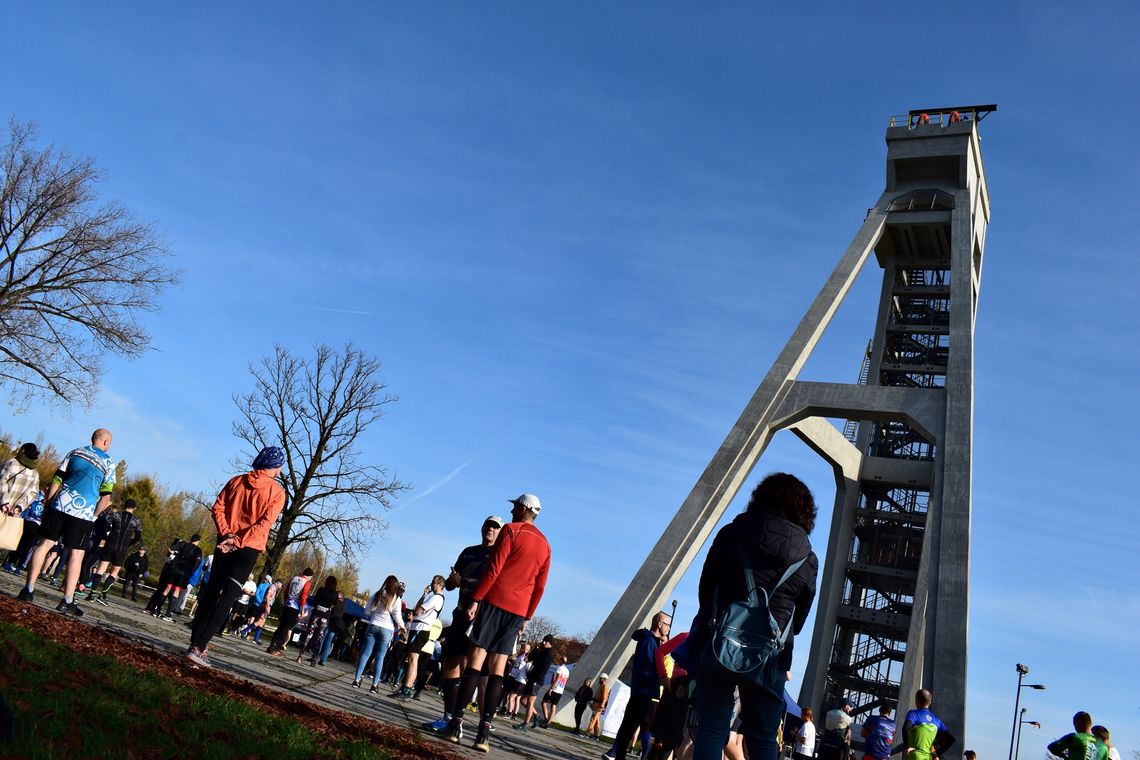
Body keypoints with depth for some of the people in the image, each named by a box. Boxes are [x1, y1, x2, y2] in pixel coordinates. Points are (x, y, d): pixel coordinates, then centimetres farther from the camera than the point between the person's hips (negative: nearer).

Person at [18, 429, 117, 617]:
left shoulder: (75, 453, 11)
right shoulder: (109, 462, 2)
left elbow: (56, 481, 8)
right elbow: (105, 497, -1)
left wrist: (47, 504, 14)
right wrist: (94, 515, 10)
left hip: (60, 504, 3)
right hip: (84, 512, -3)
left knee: (44, 543, 9)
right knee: (76, 554, 2)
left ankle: (29, 589, 7)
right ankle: (67, 601, 1)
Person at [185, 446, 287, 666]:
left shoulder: (237, 481, 8)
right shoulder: (277, 492, -6)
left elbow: (217, 508, 1)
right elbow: (264, 524, -16)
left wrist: (227, 534, -5)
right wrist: (237, 541, -16)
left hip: (224, 544, 5)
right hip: (249, 550, -5)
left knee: (210, 594, 15)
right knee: (224, 600, -4)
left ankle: (196, 643, 18)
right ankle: (197, 648, -10)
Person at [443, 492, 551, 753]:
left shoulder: (511, 530, -2)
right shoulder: (544, 544, 15)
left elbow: (493, 569, -11)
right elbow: (539, 587, 14)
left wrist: (476, 599, -11)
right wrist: (526, 617, 18)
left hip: (494, 602, -5)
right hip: (518, 610, 5)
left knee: (475, 660, -3)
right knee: (497, 668, 3)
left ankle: (457, 723, -6)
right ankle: (484, 730, -3)